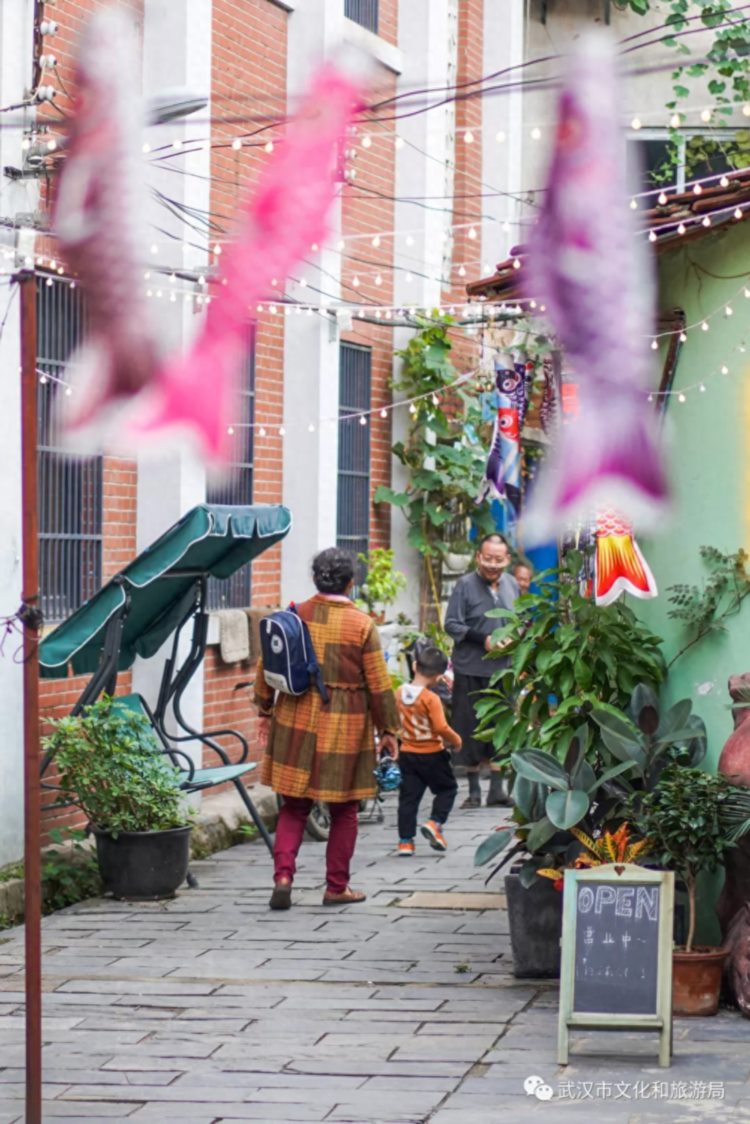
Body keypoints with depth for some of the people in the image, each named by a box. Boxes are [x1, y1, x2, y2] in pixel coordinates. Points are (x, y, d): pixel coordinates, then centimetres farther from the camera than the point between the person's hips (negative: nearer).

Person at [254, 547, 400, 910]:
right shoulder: (362, 625, -9)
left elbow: (267, 667, 6)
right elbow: (379, 683, -5)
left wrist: (265, 711, 19)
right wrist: (388, 730, 5)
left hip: (296, 722, 2)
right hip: (345, 726, -2)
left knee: (294, 806, 11)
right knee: (344, 809, 11)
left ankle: (283, 876, -6)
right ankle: (336, 887, 16)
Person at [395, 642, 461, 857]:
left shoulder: (399, 693, -2)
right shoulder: (431, 698, -20)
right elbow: (441, 728, -23)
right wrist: (456, 740, -6)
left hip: (407, 754, 5)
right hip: (432, 755, -5)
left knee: (409, 796, 9)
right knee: (447, 788, 14)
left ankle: (405, 840, 6)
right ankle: (434, 823, -4)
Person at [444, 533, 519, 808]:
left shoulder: (511, 584, 9)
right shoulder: (465, 585, -5)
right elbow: (452, 624, -8)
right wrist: (483, 639, -17)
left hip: (503, 669, 4)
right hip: (470, 669, -3)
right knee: (470, 728, 1)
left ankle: (496, 789, 10)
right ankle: (473, 790, 11)